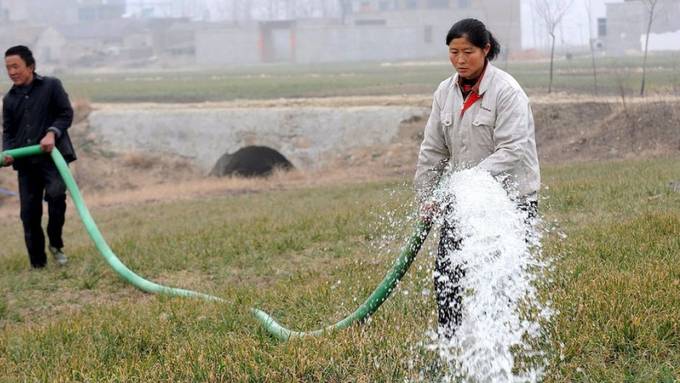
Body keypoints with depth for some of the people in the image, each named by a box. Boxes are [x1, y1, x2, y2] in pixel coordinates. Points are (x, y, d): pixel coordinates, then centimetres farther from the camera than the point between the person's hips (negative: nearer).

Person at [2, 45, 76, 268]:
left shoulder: (51, 86, 3)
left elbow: (66, 113, 0)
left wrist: (52, 133, -18)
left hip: (52, 155, -4)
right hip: (25, 161, 4)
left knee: (56, 193, -28)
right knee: (29, 212, 1)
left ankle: (56, 244, -7)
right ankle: (37, 264, 9)